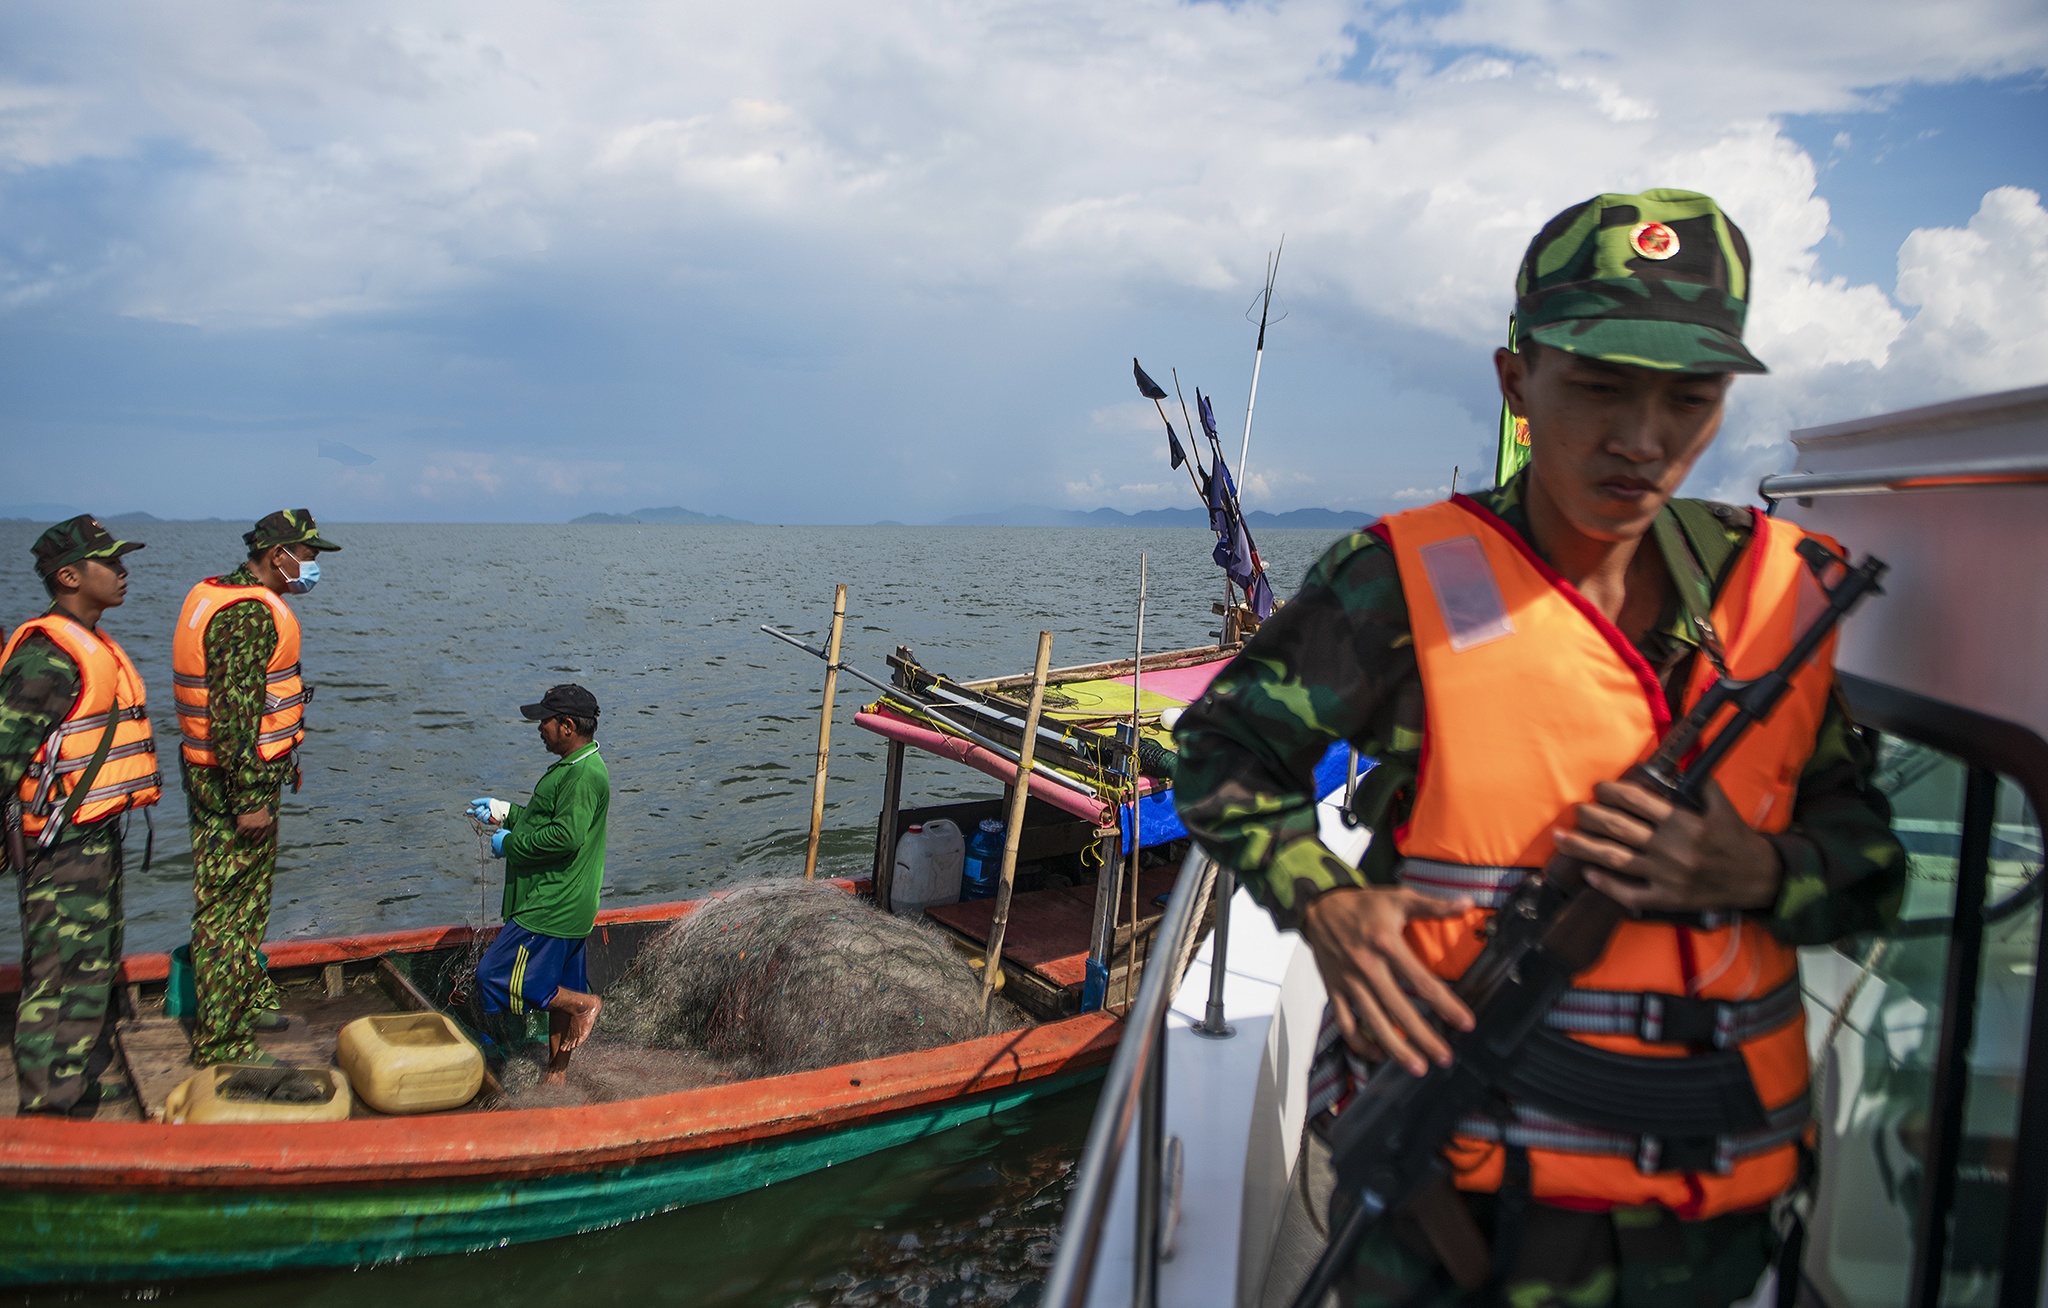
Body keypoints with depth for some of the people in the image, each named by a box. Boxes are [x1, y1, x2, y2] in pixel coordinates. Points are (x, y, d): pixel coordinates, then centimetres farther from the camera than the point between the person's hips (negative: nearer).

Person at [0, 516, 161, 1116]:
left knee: (94, 968, 20)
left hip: (96, 834, 11)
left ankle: (84, 1083, 33)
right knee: (64, 977, -7)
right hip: (63, 842, -11)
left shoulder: (89, 644, 14)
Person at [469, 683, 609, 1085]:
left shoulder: (584, 775, -20)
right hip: (558, 903, 11)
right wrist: (506, 812, 18)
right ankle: (556, 1075, 26)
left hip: (551, 908, -11)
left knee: (496, 977, -7)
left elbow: (566, 835, -29)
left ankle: (583, 1003, 2)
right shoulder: (572, 767, 15)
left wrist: (511, 845, -17)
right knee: (557, 991, 16)